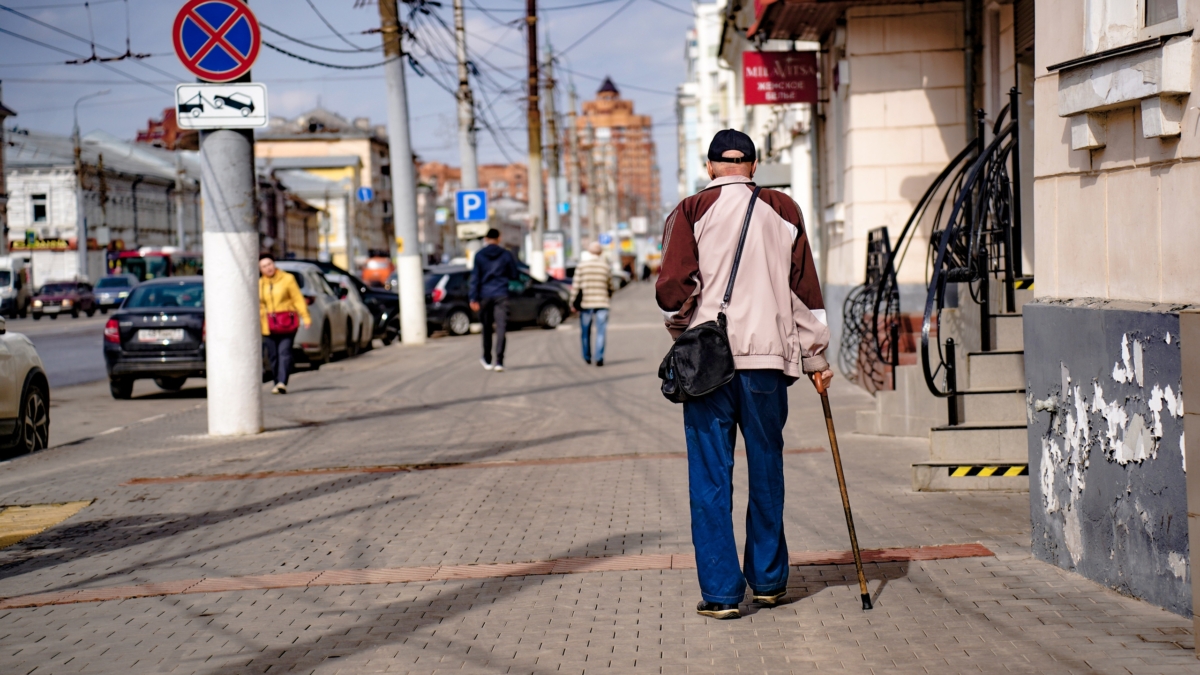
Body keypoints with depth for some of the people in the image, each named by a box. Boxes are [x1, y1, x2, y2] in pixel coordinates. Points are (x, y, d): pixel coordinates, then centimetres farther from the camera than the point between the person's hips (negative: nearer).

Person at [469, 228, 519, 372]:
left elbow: (475, 278, -2)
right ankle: (499, 361, -15)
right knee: (501, 328, -4)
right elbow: (514, 275, 6)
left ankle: (487, 360, 23)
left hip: (485, 296, 1)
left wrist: (473, 298, -1)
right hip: (501, 295, -1)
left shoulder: (479, 255, 1)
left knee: (487, 328, 14)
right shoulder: (506, 255, 1)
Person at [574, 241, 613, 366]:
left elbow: (576, 286, -5)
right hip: (602, 303, 0)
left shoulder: (581, 266, -2)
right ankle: (599, 358, -12)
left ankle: (587, 357, 22)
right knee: (600, 332, -2)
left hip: (585, 304, 0)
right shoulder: (606, 266, 2)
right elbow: (610, 287, 8)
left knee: (586, 332, 13)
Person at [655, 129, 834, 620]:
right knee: (766, 472, 15)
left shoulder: (692, 211, -1)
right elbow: (805, 289, 7)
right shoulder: (783, 211, 7)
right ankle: (769, 581, 23)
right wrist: (815, 358, 13)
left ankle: (720, 591, 1)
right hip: (768, 358, 2)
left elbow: (673, 286, -10)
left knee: (711, 477, 2)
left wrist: (680, 327, 10)